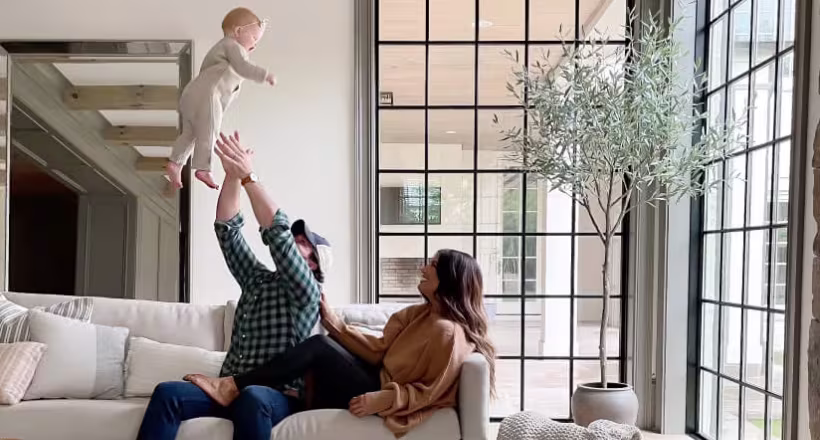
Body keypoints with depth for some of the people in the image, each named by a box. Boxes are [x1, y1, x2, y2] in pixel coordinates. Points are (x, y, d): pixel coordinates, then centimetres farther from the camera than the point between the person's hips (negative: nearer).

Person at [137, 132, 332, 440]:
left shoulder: (307, 291, 2)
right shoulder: (257, 281, 19)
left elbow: (277, 232, -11)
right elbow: (227, 229, 11)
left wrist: (248, 176, -13)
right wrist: (233, 174, -1)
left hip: (277, 396, -5)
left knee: (251, 399, -40)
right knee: (167, 393, -23)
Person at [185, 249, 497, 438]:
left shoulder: (448, 332, -18)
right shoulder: (421, 314, 10)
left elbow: (432, 391, -19)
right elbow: (380, 350, 8)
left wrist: (385, 398, -28)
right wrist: (333, 323, 5)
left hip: (382, 398, -10)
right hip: (378, 381, 10)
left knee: (319, 347, -21)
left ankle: (232, 387, -17)